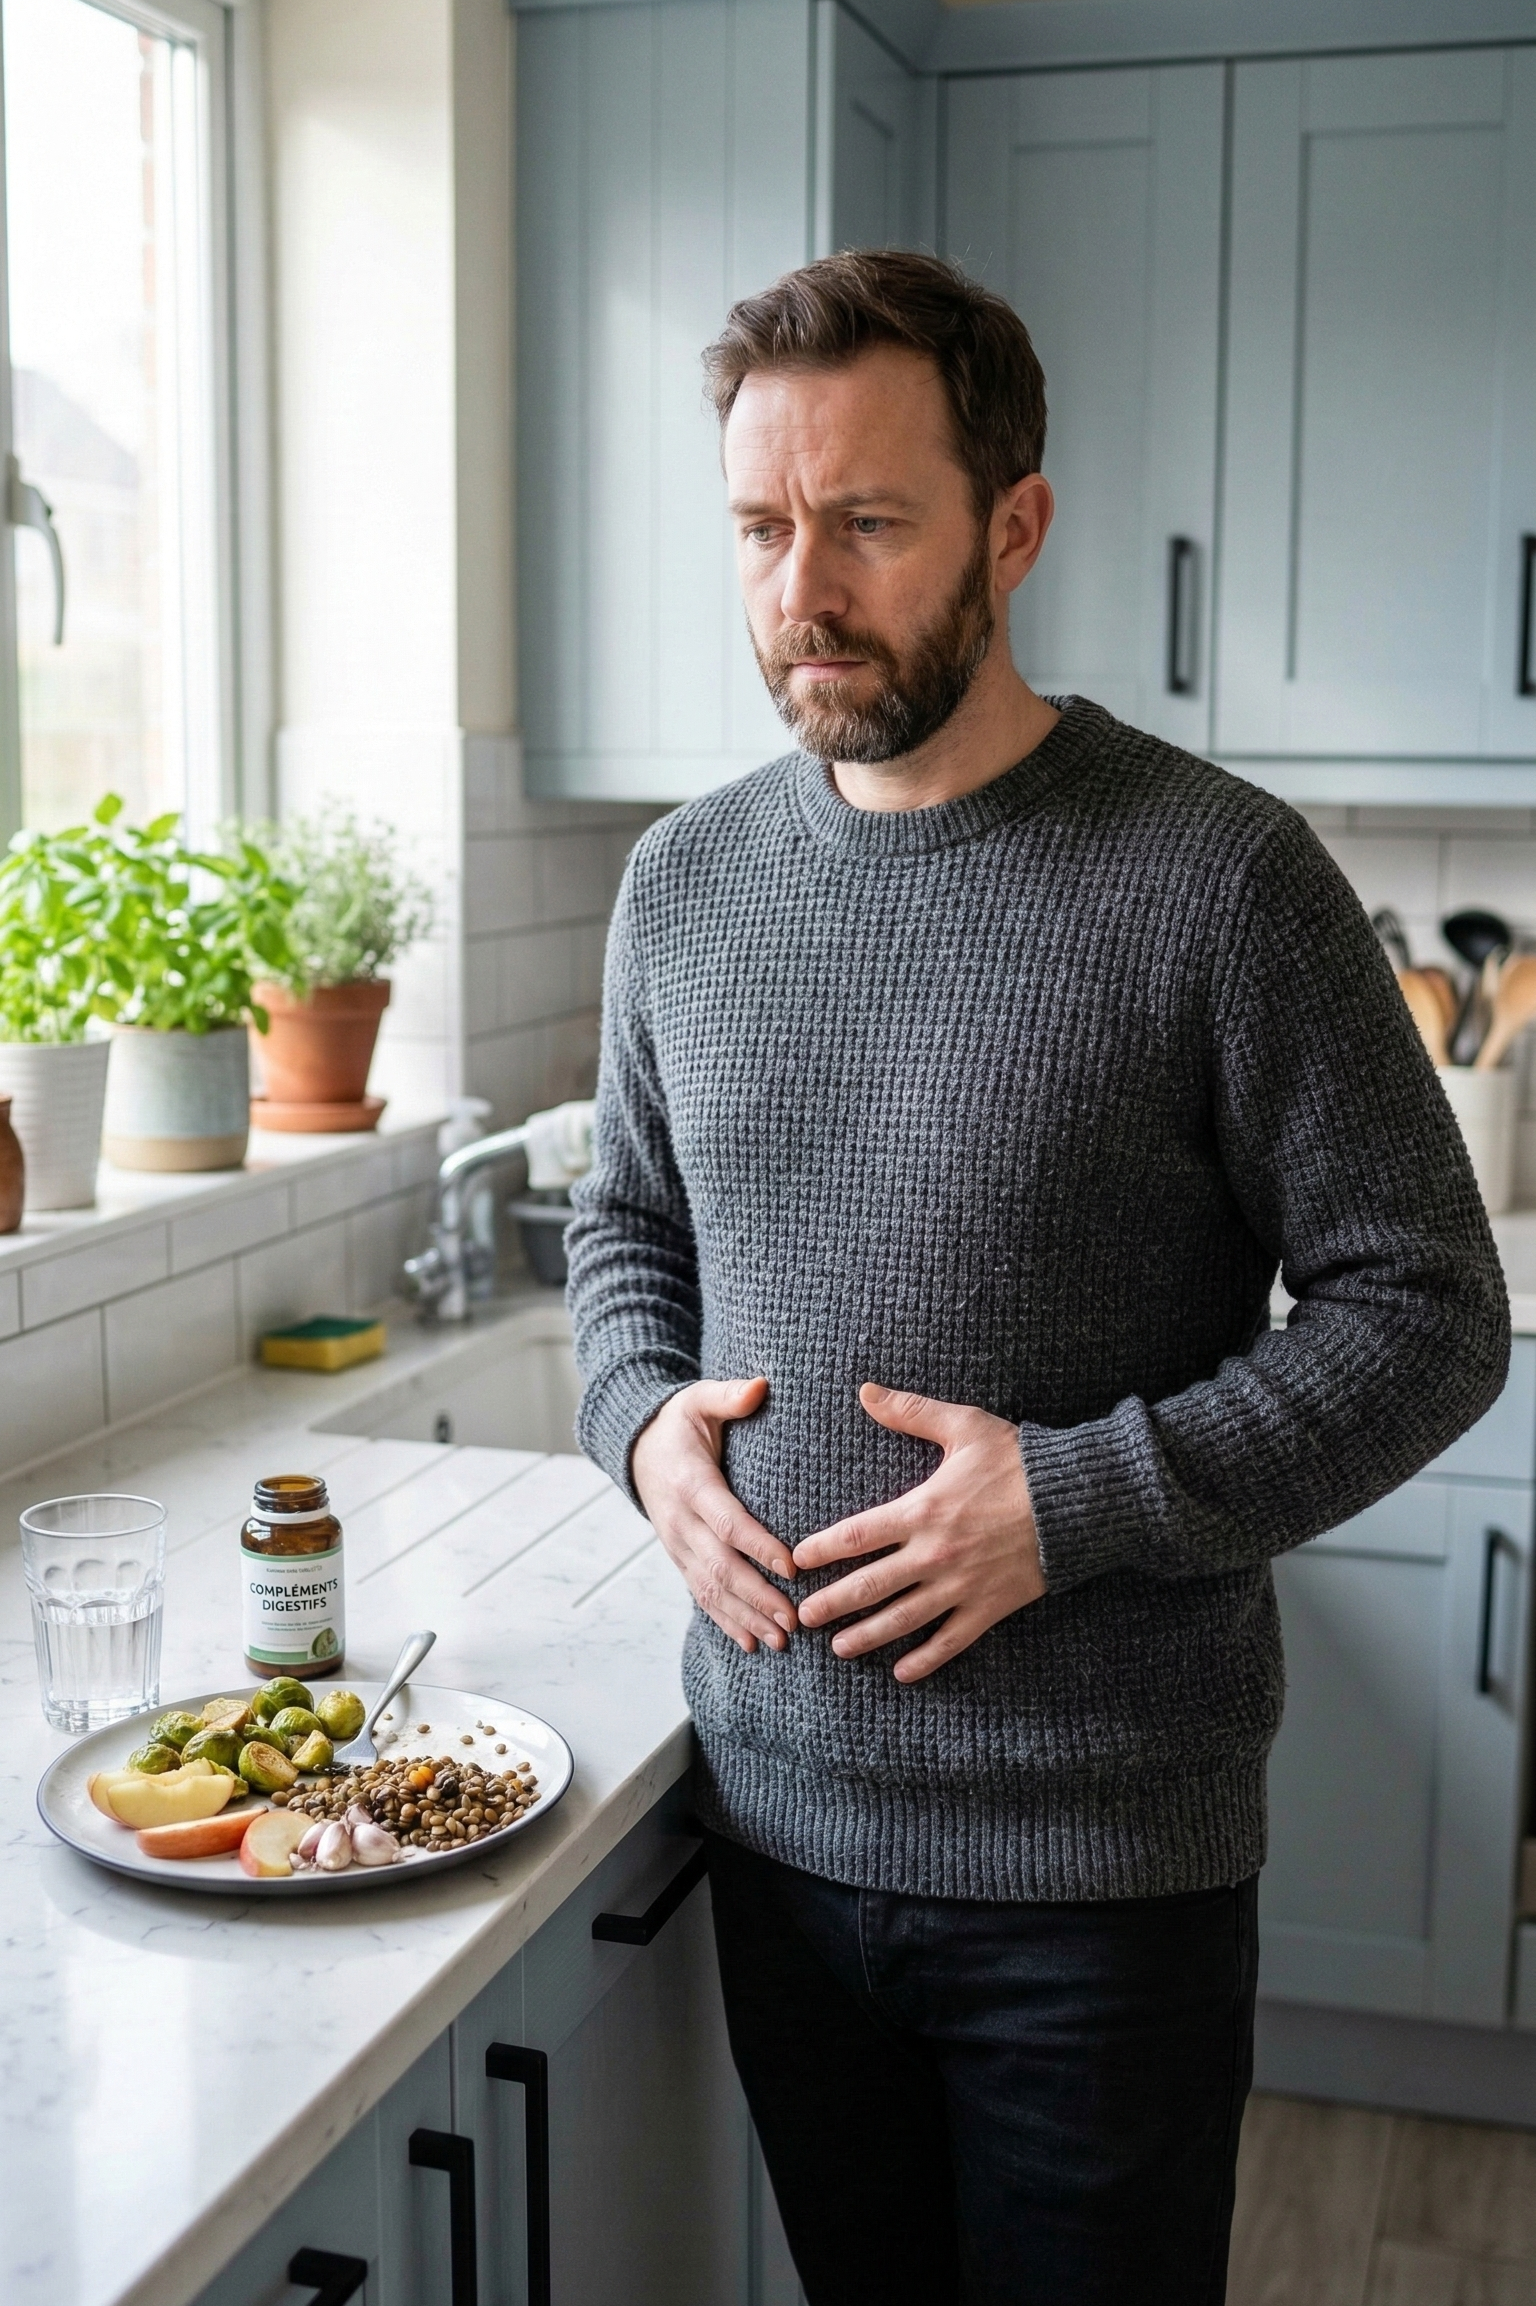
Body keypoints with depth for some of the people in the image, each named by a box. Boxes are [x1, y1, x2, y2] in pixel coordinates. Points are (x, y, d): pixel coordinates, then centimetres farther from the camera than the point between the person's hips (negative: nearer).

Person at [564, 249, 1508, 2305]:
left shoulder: (1218, 879, -13)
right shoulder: (686, 879, 3)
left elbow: (1428, 1319, -10)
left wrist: (1080, 1496, -20)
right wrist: (643, 1417, -5)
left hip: (1104, 1864, -4)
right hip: (777, 1812, 5)